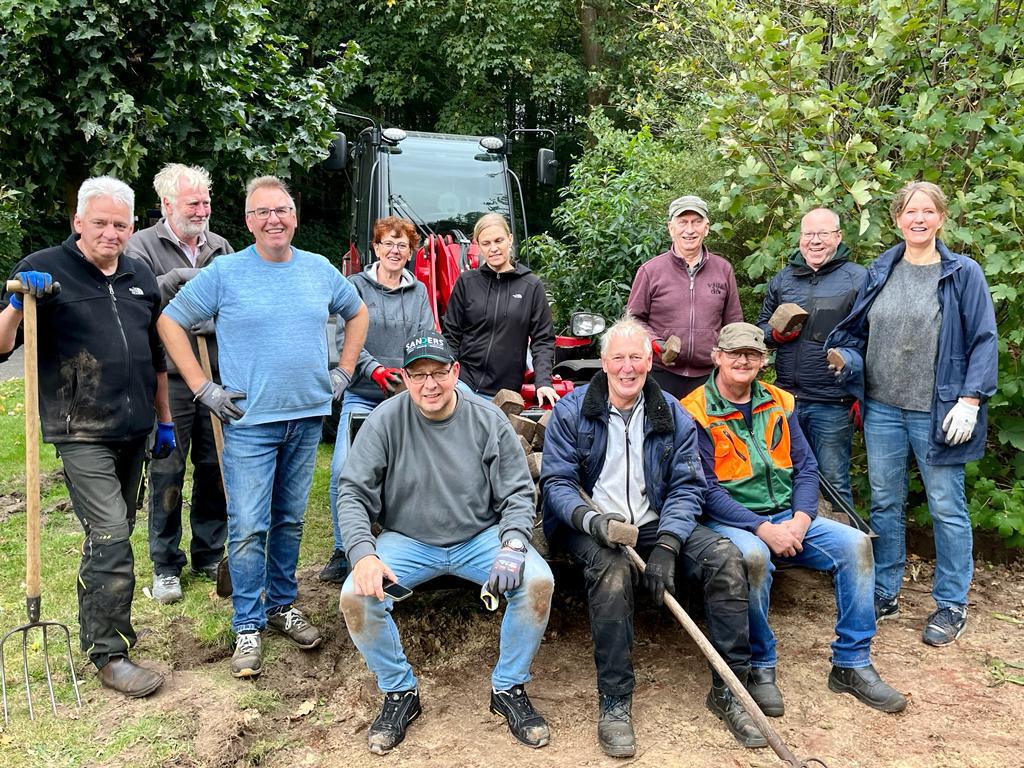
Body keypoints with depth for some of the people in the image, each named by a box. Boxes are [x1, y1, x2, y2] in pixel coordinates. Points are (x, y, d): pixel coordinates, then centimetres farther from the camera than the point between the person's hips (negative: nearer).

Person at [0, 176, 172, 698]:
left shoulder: (141, 278, 12)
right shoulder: (44, 270, -5)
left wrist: (164, 419, 19)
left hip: (133, 431, 6)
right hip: (82, 433, -6)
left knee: (113, 532, 17)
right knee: (111, 536, -11)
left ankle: (102, 622, 34)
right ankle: (108, 653, 0)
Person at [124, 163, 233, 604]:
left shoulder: (220, 248, 11)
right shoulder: (143, 245, 0)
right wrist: (178, 278, -22)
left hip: (218, 377, 4)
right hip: (169, 380, -3)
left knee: (215, 471, 11)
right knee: (166, 474, 3)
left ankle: (210, 555, 25)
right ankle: (165, 564, 17)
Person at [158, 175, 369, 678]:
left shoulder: (319, 270, 7)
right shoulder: (224, 272, -4)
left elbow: (357, 313, 21)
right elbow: (170, 322, 0)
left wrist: (344, 373, 12)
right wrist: (202, 388, -6)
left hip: (307, 417, 4)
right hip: (249, 421, -3)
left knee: (289, 520, 14)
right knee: (248, 528, -3)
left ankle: (282, 606, 29)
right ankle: (247, 627, 10)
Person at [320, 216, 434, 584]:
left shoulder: (419, 292, 12)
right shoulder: (356, 287, 4)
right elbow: (346, 340, -6)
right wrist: (376, 370, -20)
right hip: (362, 396, -1)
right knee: (343, 470, -13)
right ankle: (343, 551, 2)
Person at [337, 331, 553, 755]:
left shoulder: (488, 419, -7)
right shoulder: (385, 420, -9)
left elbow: (518, 493, -3)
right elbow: (352, 493, -8)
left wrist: (513, 545, -20)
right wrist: (363, 554, -23)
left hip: (480, 538, 1)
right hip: (407, 541, 0)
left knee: (538, 581, -25)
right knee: (356, 596, -25)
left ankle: (508, 688, 1)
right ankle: (399, 692, 2)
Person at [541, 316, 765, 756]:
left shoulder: (672, 415, 6)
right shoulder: (570, 412, 0)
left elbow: (687, 486, 0)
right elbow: (556, 481, -6)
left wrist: (667, 544, -17)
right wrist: (592, 520, -27)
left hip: (656, 525, 3)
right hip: (592, 528, -3)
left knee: (725, 557, -21)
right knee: (611, 567, -36)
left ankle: (728, 690, -7)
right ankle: (614, 702, -23)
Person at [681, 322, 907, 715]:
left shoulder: (779, 403, 11)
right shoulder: (696, 412, -7)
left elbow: (806, 467, 9)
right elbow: (707, 489, -14)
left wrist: (799, 521, -9)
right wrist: (763, 529, -21)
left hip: (788, 518, 6)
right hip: (729, 521, -6)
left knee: (855, 543, -13)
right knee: (754, 556, -37)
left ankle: (851, 664, 0)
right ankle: (759, 668, -15)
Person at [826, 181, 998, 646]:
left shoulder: (963, 274, -3)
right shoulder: (880, 272, 8)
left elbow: (984, 341, -5)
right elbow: (858, 331, 13)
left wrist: (971, 400, -13)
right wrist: (846, 358, -8)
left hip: (937, 412, -4)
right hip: (883, 408, 4)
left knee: (946, 507, 4)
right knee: (884, 502, 12)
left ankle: (951, 604, 19)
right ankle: (884, 594, 25)